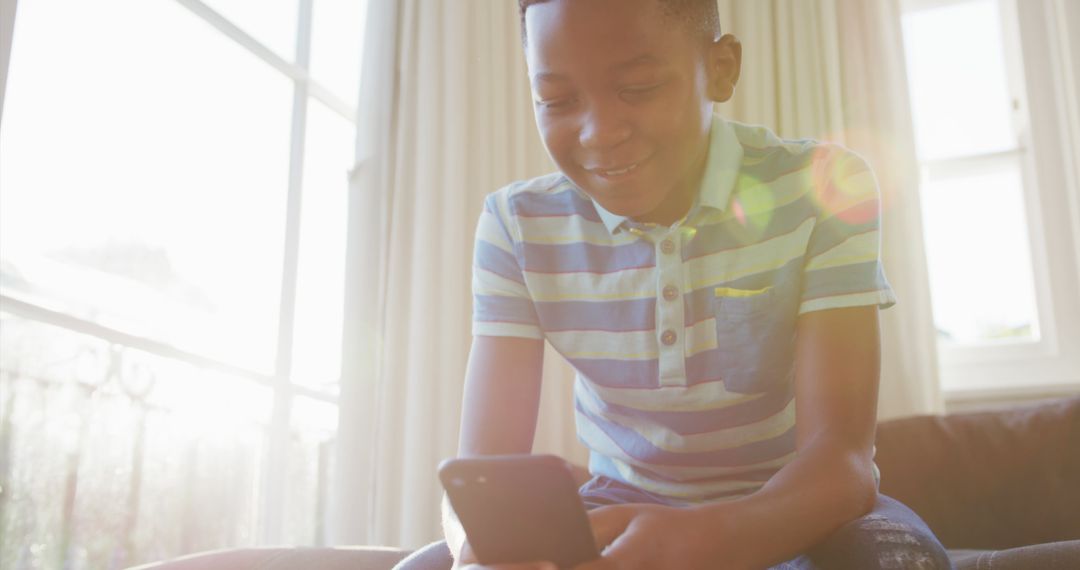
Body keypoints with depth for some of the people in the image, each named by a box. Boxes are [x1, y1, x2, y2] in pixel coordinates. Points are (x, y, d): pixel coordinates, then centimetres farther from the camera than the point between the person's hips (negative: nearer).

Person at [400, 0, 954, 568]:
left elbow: (842, 455, -26)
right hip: (622, 507, 2)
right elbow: (481, 463, -18)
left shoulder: (825, 189, -18)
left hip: (794, 509, -1)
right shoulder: (516, 225, -12)